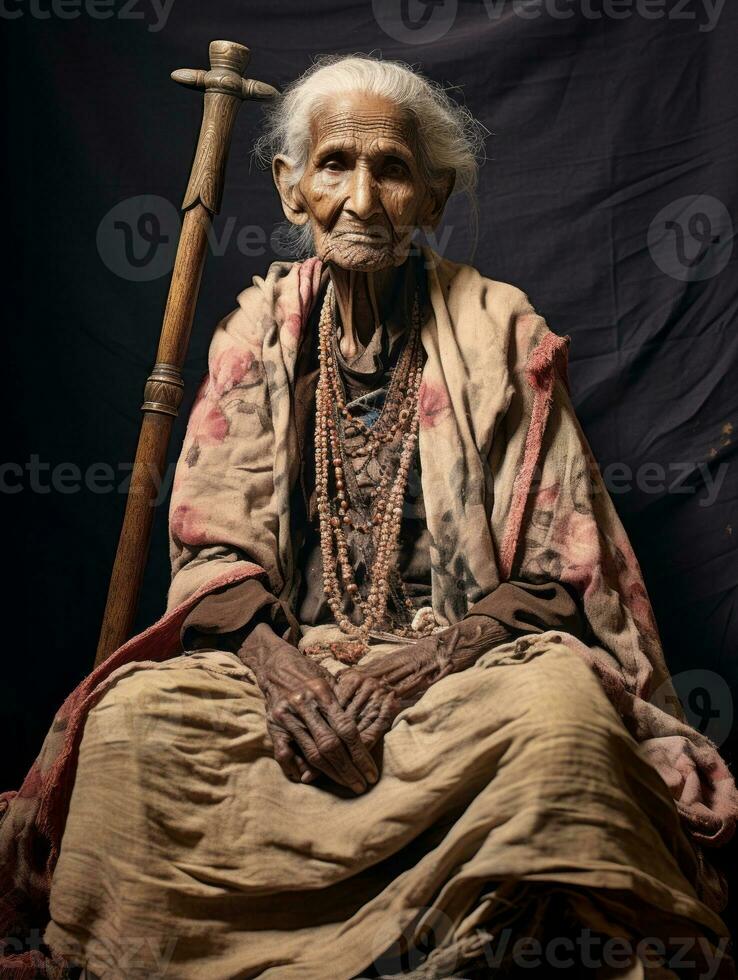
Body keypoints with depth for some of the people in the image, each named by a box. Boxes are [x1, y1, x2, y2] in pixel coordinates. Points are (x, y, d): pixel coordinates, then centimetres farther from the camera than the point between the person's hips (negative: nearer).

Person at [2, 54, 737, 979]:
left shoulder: (500, 330, 3)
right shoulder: (260, 329, 9)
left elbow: (562, 561, 0)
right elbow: (211, 542, 3)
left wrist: (440, 650, -19)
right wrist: (274, 662, -18)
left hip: (463, 660, -1)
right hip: (285, 655, 1)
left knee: (562, 707, -34)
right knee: (137, 716, -28)